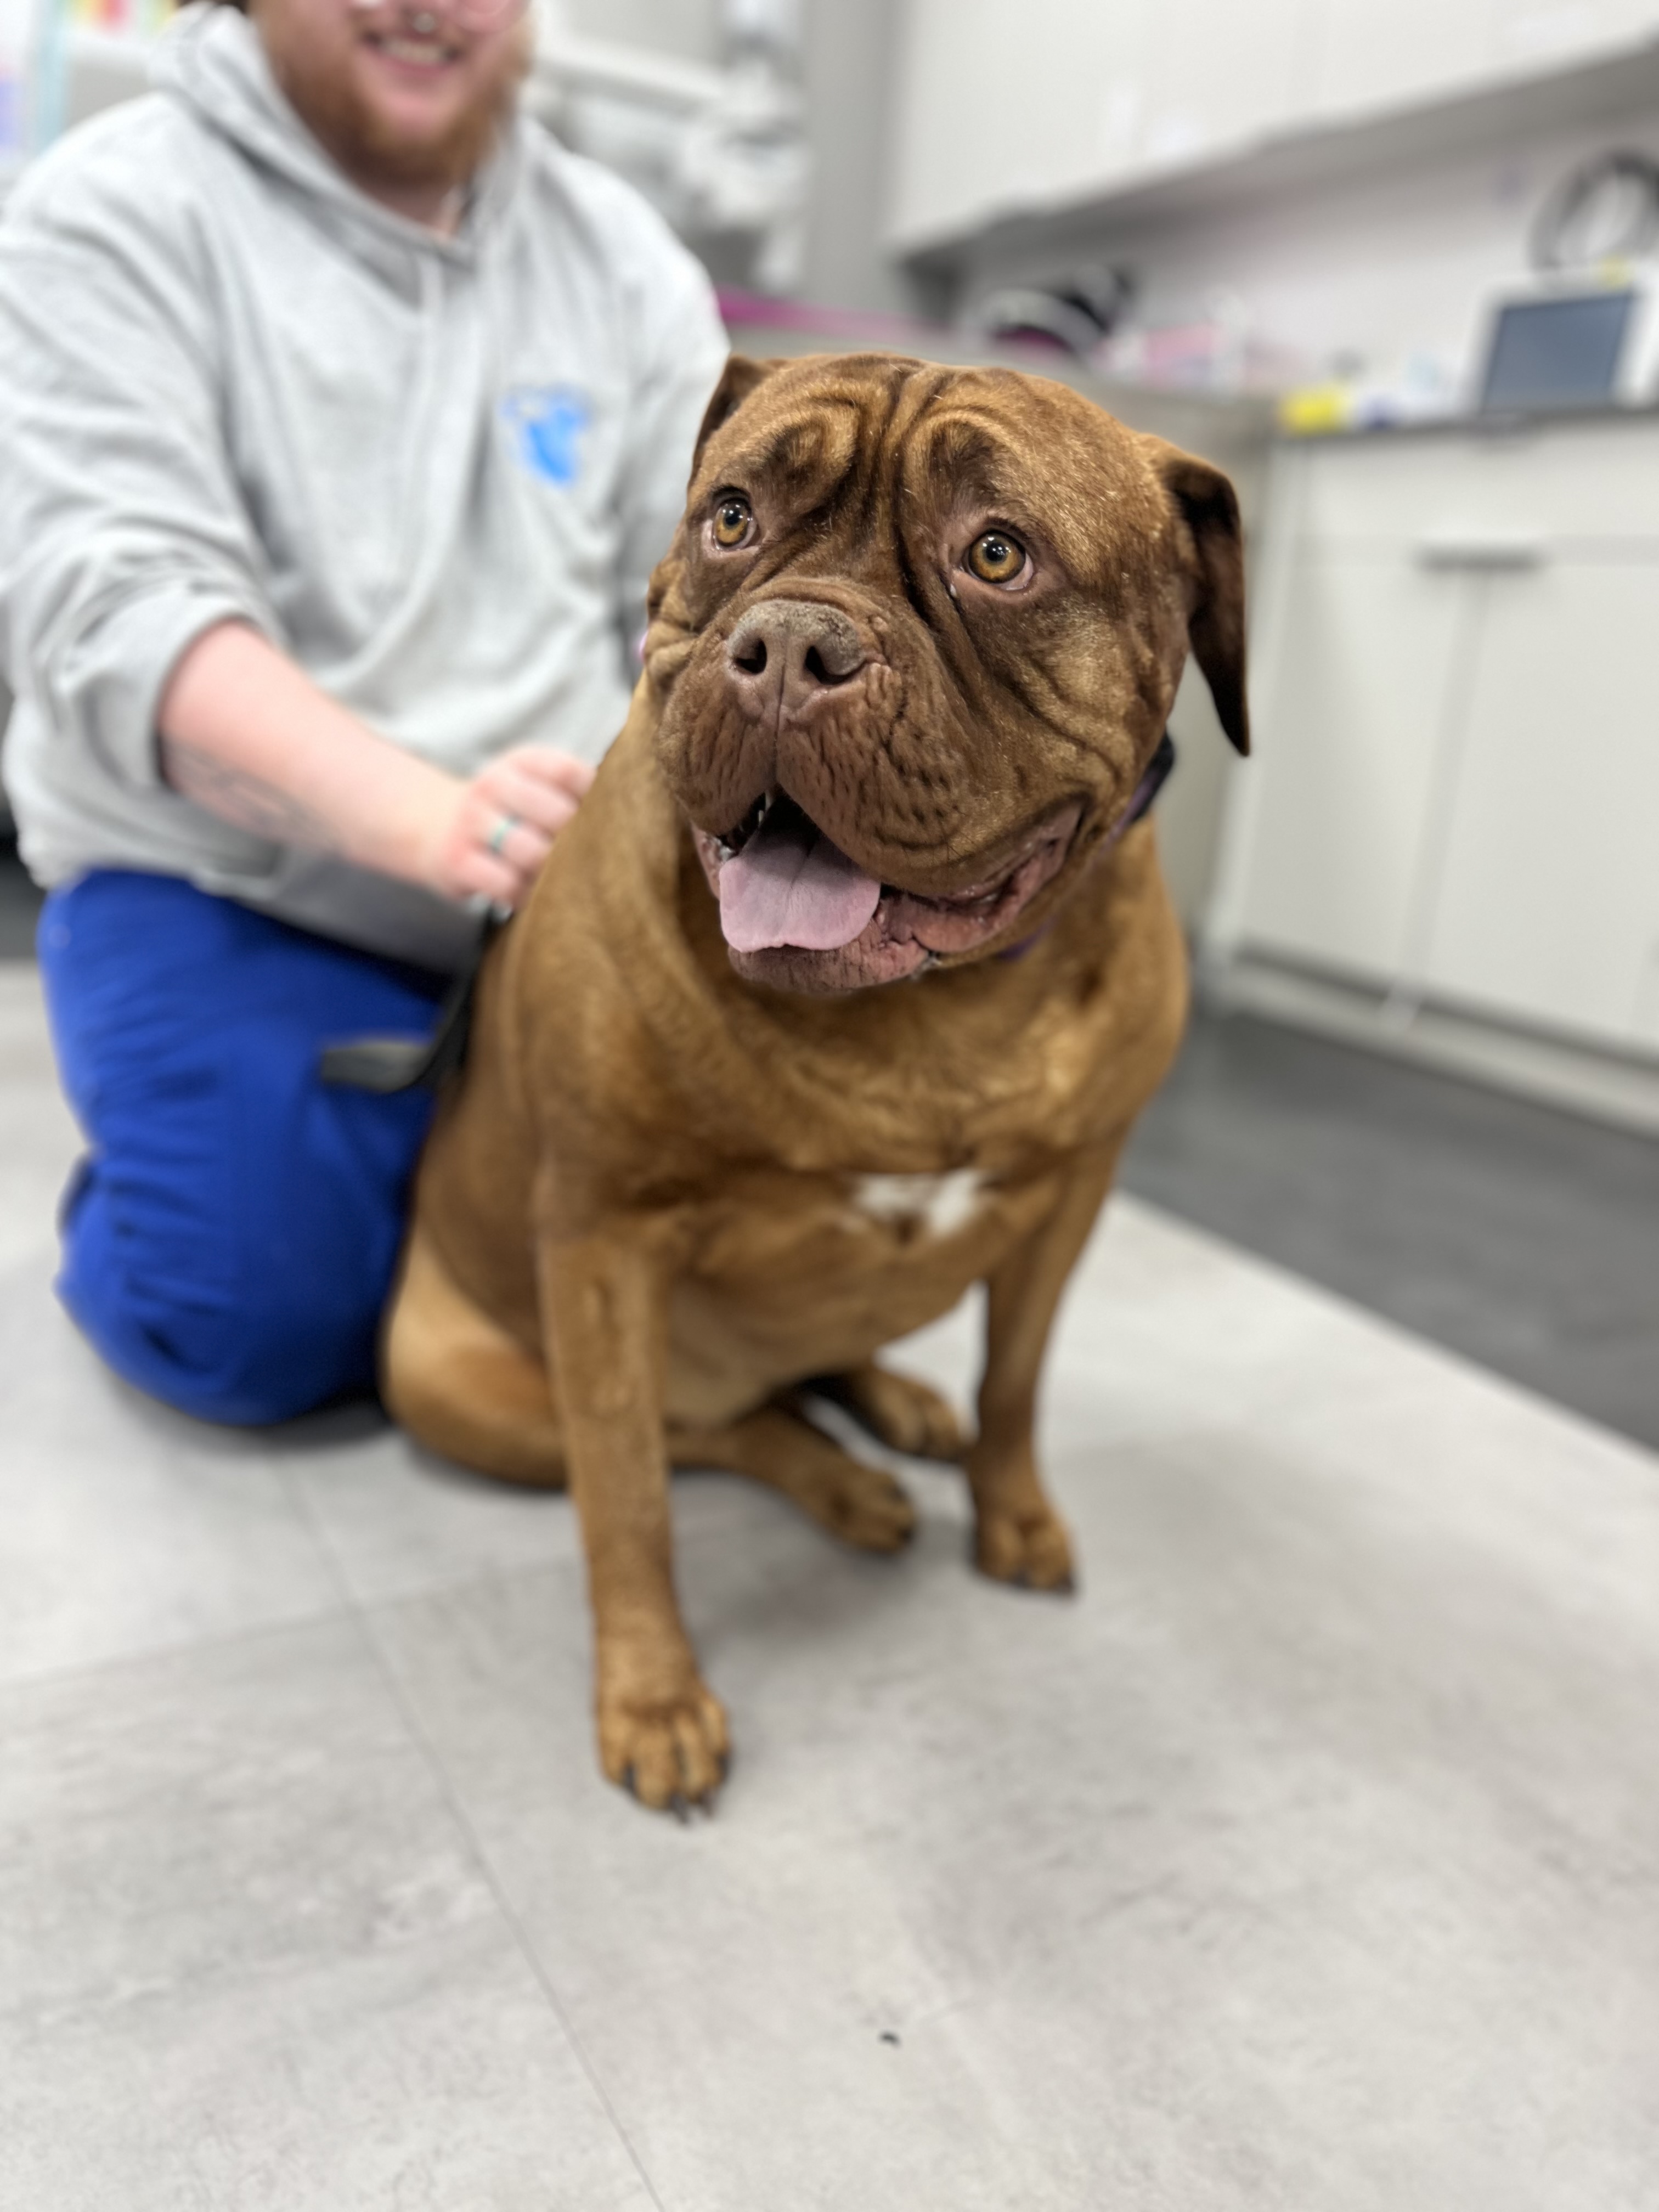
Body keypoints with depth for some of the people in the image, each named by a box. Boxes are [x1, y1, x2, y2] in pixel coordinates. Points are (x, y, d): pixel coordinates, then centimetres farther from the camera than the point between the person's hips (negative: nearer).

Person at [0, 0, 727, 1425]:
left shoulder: (621, 253, 8)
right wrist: (427, 816, -36)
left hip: (574, 905, 4)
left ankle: (439, 1145, 13)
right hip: (224, 897, -3)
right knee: (258, 1315, -23)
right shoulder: (117, 217, -4)